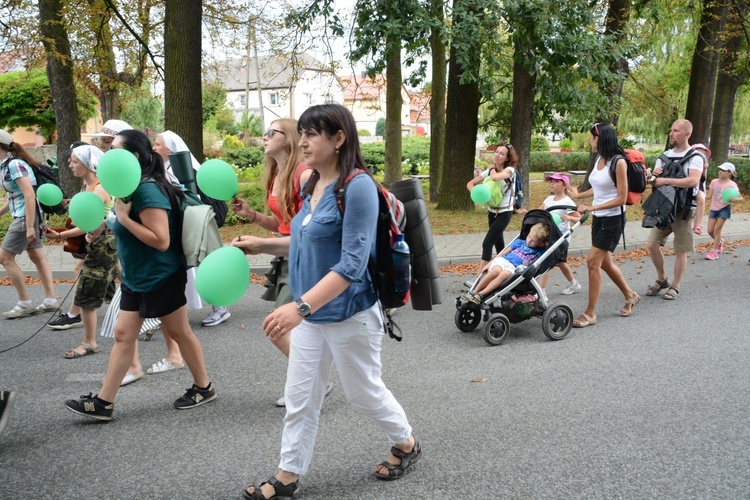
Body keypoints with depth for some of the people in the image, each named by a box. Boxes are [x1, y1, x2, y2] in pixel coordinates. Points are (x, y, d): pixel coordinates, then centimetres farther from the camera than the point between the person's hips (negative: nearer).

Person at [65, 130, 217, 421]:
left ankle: (204, 388, 25)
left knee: (179, 332, 6)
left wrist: (124, 217, -25)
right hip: (135, 278, 9)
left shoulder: (148, 190, -22)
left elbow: (161, 240, -27)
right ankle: (103, 403, 17)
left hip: (161, 278, -9)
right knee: (123, 334, 10)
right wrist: (108, 223, 1)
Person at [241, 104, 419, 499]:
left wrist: (300, 307, -34)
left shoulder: (357, 186, -20)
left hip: (348, 315, -7)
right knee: (299, 398, 14)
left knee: (364, 392, 14)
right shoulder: (311, 187, 5)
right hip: (310, 314, 7)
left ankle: (406, 445, 40)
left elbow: (351, 264, -26)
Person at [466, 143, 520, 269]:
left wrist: (493, 168, -12)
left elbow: (495, 177, -36)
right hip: (492, 212, 7)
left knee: (487, 243, -14)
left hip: (504, 213, -7)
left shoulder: (510, 170, -15)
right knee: (499, 244, 16)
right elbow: (470, 184, 4)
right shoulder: (489, 171, 3)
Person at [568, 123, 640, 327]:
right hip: (598, 218, 9)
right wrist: (579, 195, 30)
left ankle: (590, 313, -3)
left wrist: (592, 207, -23)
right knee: (604, 261, 16)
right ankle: (630, 295, 38)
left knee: (593, 261, -11)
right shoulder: (598, 159, 6)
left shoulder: (618, 162, -17)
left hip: (613, 218, -9)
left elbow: (621, 198, -18)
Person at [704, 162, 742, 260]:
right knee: (710, 231, 3)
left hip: (724, 209, -4)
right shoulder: (714, 182, 4)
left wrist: (735, 199, -34)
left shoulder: (732, 184, -9)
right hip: (713, 209, 4)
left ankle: (714, 252, 1)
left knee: (717, 229, -7)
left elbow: (740, 198, -13)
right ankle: (720, 241, 35)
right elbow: (708, 196, 8)